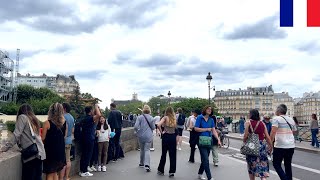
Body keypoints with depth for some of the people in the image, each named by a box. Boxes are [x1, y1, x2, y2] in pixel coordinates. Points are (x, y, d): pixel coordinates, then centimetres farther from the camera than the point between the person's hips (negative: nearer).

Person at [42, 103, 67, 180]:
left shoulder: (47, 123, -12)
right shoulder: (65, 123, -1)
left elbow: (43, 138, -8)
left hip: (50, 150, -4)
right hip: (60, 150, 4)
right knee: (55, 173, 20)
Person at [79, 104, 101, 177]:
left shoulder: (86, 118, 14)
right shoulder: (89, 118, -16)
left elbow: (95, 123, 25)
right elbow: (99, 115, -33)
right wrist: (96, 107, -15)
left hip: (85, 139, 10)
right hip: (89, 139, -10)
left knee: (84, 155, 14)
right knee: (87, 155, -2)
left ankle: (82, 170, 21)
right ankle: (84, 172, 3)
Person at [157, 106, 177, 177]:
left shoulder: (165, 117, -6)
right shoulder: (174, 118, 3)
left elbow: (158, 125, -19)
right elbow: (175, 127, 7)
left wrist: (161, 132, -6)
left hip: (166, 136, -2)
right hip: (173, 136, 2)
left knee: (164, 154, 11)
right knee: (173, 155, 8)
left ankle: (161, 170, 22)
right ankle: (172, 171, 8)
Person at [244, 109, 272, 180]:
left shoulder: (248, 123, -5)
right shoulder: (262, 123, 4)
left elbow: (246, 135, -11)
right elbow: (267, 137, 2)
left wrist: (244, 142, 6)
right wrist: (270, 146, 11)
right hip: (262, 145, 2)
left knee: (252, 165, 14)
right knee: (263, 164, 5)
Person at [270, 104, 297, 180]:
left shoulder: (276, 119, -8)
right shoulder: (291, 119, 12)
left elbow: (273, 132, -19)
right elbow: (294, 132, 19)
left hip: (280, 146, -6)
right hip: (291, 146, 7)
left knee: (276, 164, 3)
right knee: (288, 165, 16)